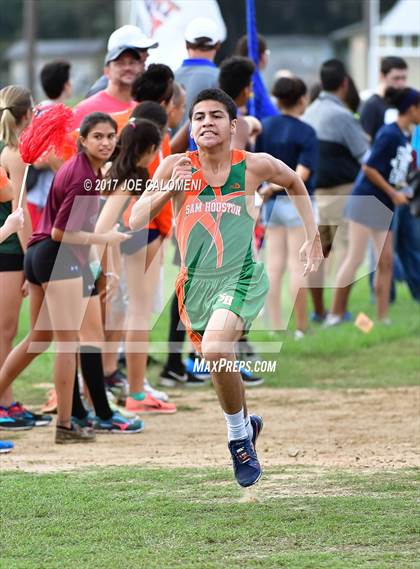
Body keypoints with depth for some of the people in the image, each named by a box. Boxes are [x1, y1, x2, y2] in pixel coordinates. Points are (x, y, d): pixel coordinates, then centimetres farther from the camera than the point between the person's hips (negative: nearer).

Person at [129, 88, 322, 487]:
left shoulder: (255, 166, -7)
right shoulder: (176, 167, -6)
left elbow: (295, 184, 15)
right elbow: (135, 221, -9)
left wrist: (312, 236, 14)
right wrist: (167, 189, -24)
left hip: (240, 279, -4)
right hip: (195, 282, 4)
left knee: (215, 349, -29)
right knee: (216, 361, 18)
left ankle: (238, 436, -8)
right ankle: (246, 424, 49)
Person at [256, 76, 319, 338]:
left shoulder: (265, 127, 2)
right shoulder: (306, 133, -12)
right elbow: (302, 174, -20)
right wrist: (274, 187, -14)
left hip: (272, 204, 5)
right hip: (297, 202, -5)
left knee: (274, 266, 8)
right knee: (298, 267, -1)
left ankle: (276, 326, 8)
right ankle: (301, 328, 1)